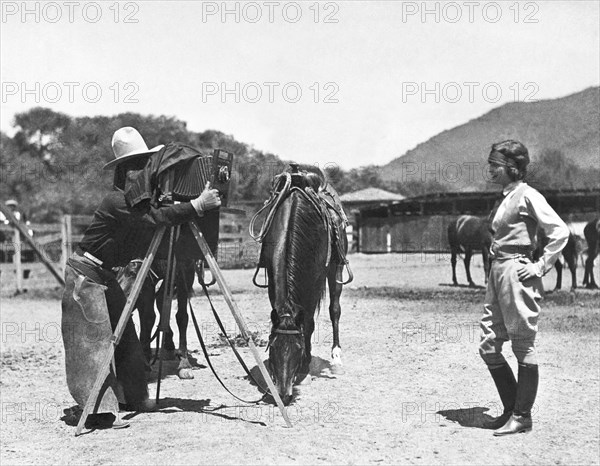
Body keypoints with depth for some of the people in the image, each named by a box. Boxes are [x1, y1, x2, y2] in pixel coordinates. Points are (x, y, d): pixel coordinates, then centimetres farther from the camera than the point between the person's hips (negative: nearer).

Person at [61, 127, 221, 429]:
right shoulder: (117, 202, -22)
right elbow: (154, 218, -35)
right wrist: (197, 205, -40)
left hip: (106, 275, 9)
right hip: (85, 274, -9)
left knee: (125, 336, 10)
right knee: (95, 340, -11)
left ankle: (131, 398, 19)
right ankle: (100, 410, -12)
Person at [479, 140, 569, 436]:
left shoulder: (527, 196, -10)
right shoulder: (506, 197, 16)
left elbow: (560, 232, -16)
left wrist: (541, 267, -15)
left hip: (516, 273, -9)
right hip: (497, 273, 9)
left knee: (523, 346, 0)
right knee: (488, 347, 10)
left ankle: (522, 417, 9)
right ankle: (511, 409, 22)